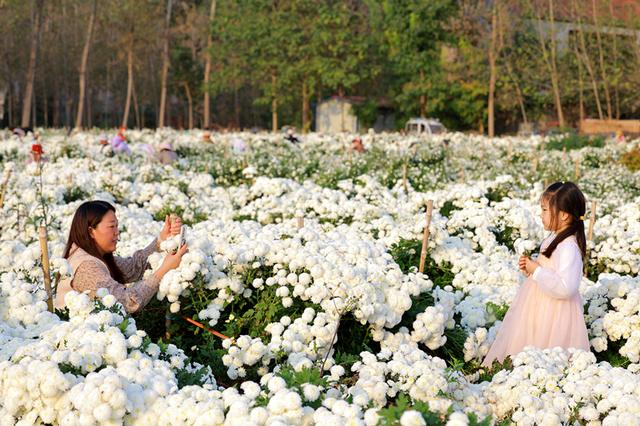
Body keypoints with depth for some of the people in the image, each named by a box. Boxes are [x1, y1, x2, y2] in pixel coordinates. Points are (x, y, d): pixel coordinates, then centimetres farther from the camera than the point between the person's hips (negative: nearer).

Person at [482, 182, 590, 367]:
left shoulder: (569, 247, -26)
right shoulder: (554, 238, 6)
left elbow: (565, 288, -34)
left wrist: (537, 271, -24)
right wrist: (530, 268, 4)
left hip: (553, 315, -10)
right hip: (539, 308, 10)